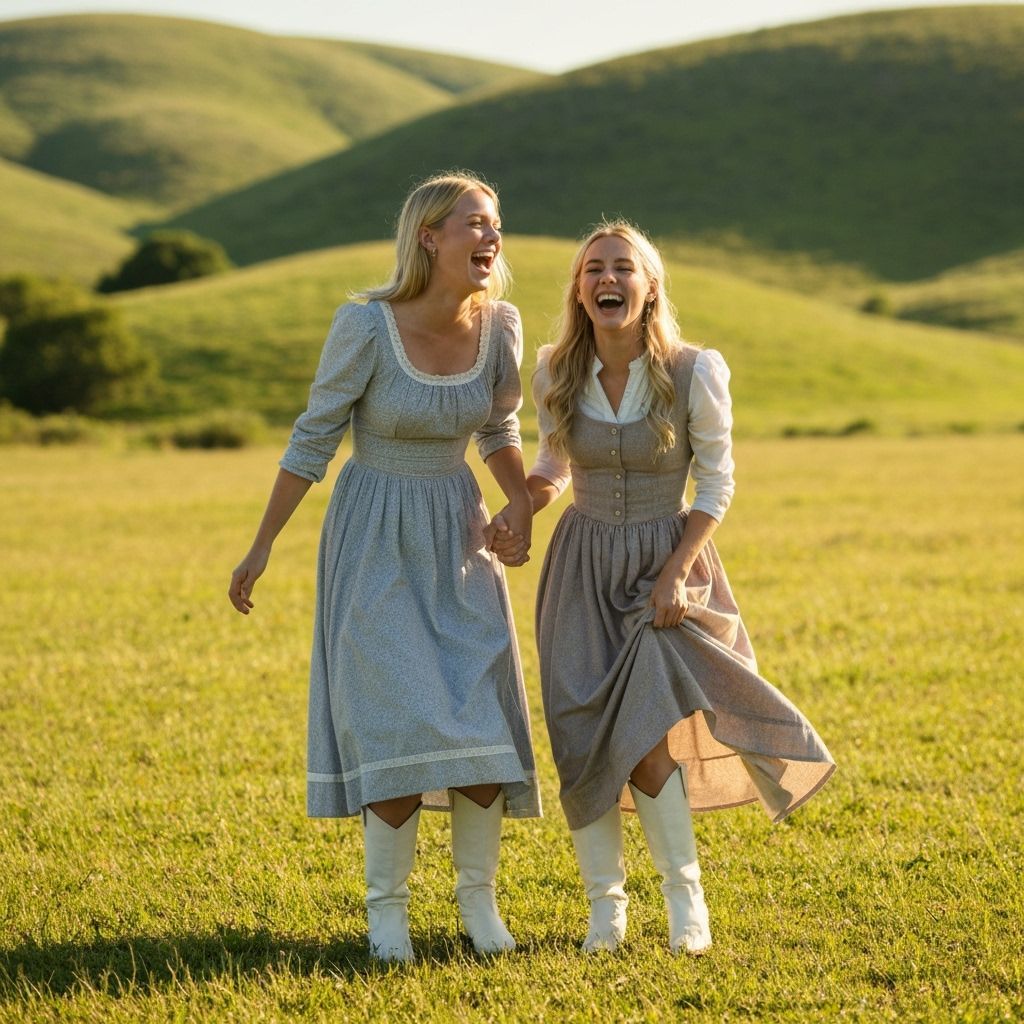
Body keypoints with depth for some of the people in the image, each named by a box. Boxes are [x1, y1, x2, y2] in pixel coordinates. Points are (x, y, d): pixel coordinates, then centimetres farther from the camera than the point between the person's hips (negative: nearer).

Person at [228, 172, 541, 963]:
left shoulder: (500, 325, -7)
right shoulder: (367, 326, -19)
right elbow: (313, 439, -9)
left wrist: (520, 502, -6)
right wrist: (262, 547, -7)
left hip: (458, 535, 4)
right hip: (376, 536, -4)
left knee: (482, 714, -1)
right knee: (397, 714, -8)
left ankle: (479, 896, 12)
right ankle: (387, 905, 5)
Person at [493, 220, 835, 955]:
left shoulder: (695, 372, -13)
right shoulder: (556, 373, -4)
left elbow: (716, 483, -6)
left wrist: (676, 571, -14)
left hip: (667, 559, -3)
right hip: (584, 566, 3)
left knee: (644, 736, -15)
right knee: (584, 737, -3)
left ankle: (684, 893, 5)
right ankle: (606, 901, 12)